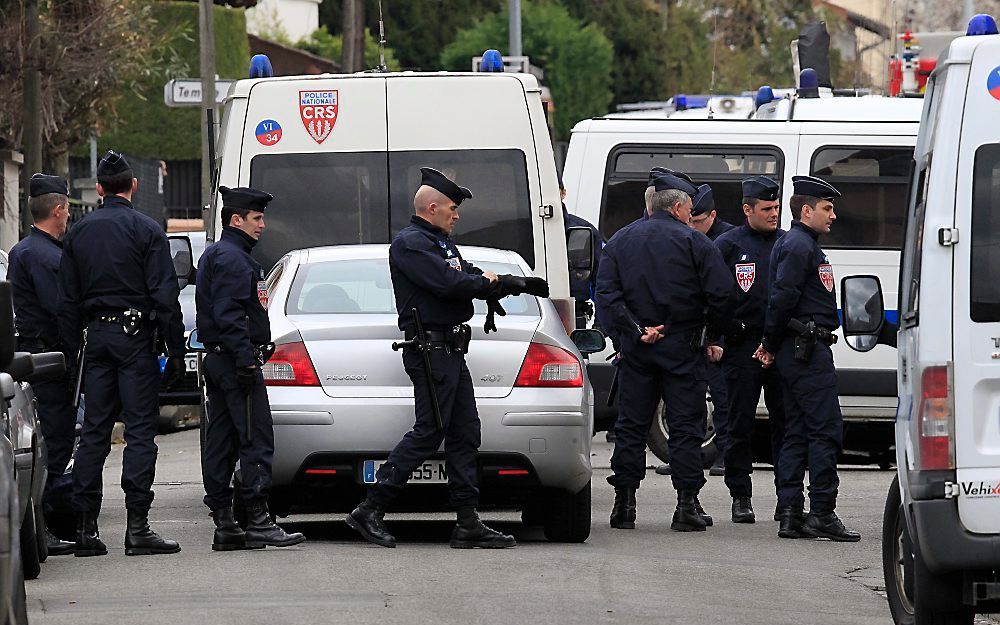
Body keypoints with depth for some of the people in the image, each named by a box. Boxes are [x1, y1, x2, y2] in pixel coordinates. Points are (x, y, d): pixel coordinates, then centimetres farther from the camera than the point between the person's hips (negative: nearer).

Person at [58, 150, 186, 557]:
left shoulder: (79, 233, 9)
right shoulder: (146, 230, -5)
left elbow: (68, 300, 10)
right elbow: (165, 296, -10)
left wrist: (72, 350, 13)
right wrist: (175, 351, -7)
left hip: (95, 337, 5)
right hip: (136, 338, -5)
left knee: (94, 431, 7)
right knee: (140, 430, -4)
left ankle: (85, 527, 5)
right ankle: (137, 527, -10)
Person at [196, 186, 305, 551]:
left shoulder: (215, 256, 21)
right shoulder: (232, 258, -13)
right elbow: (229, 315, -21)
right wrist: (246, 359, -24)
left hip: (217, 360, 11)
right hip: (235, 361, -11)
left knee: (221, 443, 8)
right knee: (256, 440, -11)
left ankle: (223, 524, 9)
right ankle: (258, 520, -14)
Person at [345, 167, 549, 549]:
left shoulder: (441, 244, 22)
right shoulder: (410, 244, -11)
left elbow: (476, 281, 19)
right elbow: (448, 283, -22)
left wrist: (518, 284, 6)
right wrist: (486, 282, -4)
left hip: (450, 352, 10)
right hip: (430, 350, -10)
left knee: (465, 434, 7)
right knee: (429, 432, -11)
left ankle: (468, 524, 7)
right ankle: (370, 511, -9)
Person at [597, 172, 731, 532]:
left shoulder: (620, 241, 8)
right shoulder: (694, 242, -4)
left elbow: (606, 295, -2)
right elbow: (720, 295, -9)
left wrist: (635, 331, -5)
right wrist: (711, 338, 4)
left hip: (636, 350, 3)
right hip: (683, 348, -3)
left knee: (631, 425, 8)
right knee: (686, 426, 1)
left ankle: (624, 503, 6)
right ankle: (687, 505, -2)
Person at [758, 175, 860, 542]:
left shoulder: (799, 244, 23)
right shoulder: (799, 246, -11)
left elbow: (782, 298, 22)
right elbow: (782, 297, -19)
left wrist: (772, 346, 14)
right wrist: (772, 344, -10)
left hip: (797, 352, 11)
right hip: (808, 351, -11)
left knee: (797, 432, 9)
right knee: (826, 430, -11)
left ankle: (790, 514, 8)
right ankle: (822, 513, -13)